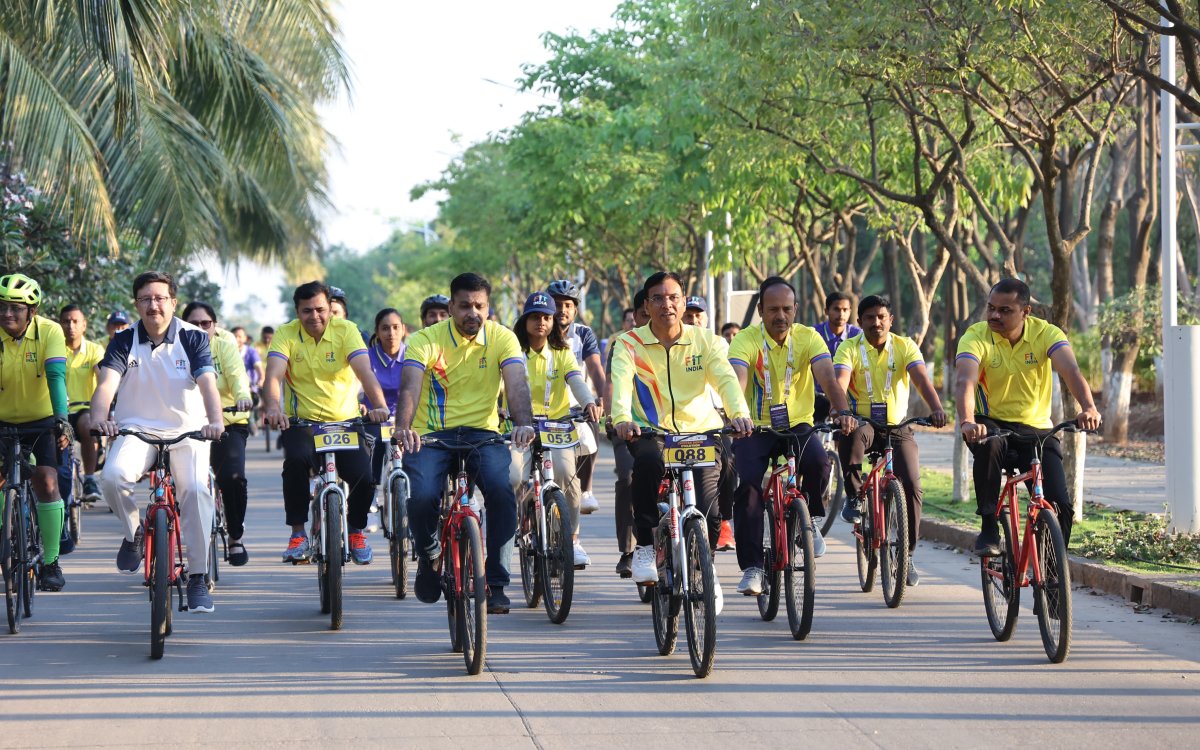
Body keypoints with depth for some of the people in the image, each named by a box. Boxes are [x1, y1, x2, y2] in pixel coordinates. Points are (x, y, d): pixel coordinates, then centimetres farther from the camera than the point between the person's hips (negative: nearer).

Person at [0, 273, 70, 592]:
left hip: (42, 421, -1)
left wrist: (61, 419, -40)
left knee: (47, 482, -17)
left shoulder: (49, 332, -17)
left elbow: (56, 376, -27)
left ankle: (50, 562, -6)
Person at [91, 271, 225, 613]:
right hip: (137, 430, 1)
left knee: (195, 489, -26)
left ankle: (198, 578, -14)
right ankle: (133, 530, 3)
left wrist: (215, 420, -38)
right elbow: (107, 383, -15)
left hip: (187, 431, -1)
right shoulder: (124, 341, 0)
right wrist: (100, 417, -37)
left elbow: (207, 383, -17)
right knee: (112, 476, -30)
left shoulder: (193, 338, -3)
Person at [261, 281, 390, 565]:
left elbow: (364, 370, -20)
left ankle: (356, 531, 13)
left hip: (345, 420, 0)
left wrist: (379, 406, -38)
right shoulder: (286, 334, -5)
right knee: (296, 460, -32)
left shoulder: (346, 330, -6)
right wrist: (272, 408, -40)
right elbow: (274, 375, -19)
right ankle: (298, 534, -15)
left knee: (363, 476, -20)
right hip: (301, 422, 0)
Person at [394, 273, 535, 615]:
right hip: (431, 435, -1)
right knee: (422, 497, -28)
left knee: (501, 491, -28)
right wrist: (403, 427, -40)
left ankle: (496, 584, -13)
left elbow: (517, 384, -15)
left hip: (482, 433, 1)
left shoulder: (502, 338, -1)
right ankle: (428, 553, 9)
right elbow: (410, 385, -20)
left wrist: (523, 424, -36)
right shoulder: (426, 339, -5)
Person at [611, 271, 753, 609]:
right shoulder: (629, 344, -3)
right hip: (651, 432, -1)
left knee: (707, 516, -14)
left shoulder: (705, 341, 1)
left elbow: (726, 379, -14)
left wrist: (739, 413, -36)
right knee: (648, 459, -37)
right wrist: (622, 419, -42)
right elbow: (621, 383, -20)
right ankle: (645, 546, -19)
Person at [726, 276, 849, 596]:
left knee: (818, 462, -30)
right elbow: (737, 380, -28)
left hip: (797, 425, 1)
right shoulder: (747, 340, -11)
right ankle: (751, 567, -12)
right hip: (756, 428, -1)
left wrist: (844, 413, -38)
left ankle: (810, 519, 0)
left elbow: (828, 377, -19)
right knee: (748, 485, -23)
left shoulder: (808, 338, -5)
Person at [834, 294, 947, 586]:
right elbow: (840, 381, -22)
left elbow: (922, 378, -19)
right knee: (852, 435, -38)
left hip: (897, 428, 1)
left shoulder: (905, 346, -2)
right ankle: (853, 497, -18)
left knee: (911, 485, -15)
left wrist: (936, 408, -38)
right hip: (862, 422, -1)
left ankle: (908, 553, -1)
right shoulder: (850, 348, -5)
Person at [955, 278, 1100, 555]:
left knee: (1061, 507, -15)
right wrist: (967, 422, -52)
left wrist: (1088, 407, -48)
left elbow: (1071, 371, -28)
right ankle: (989, 529, -24)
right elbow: (964, 381, -32)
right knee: (988, 444, -38)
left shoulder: (1046, 333, -11)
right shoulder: (976, 337, -15)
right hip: (991, 422, -1)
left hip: (1036, 427, 1)